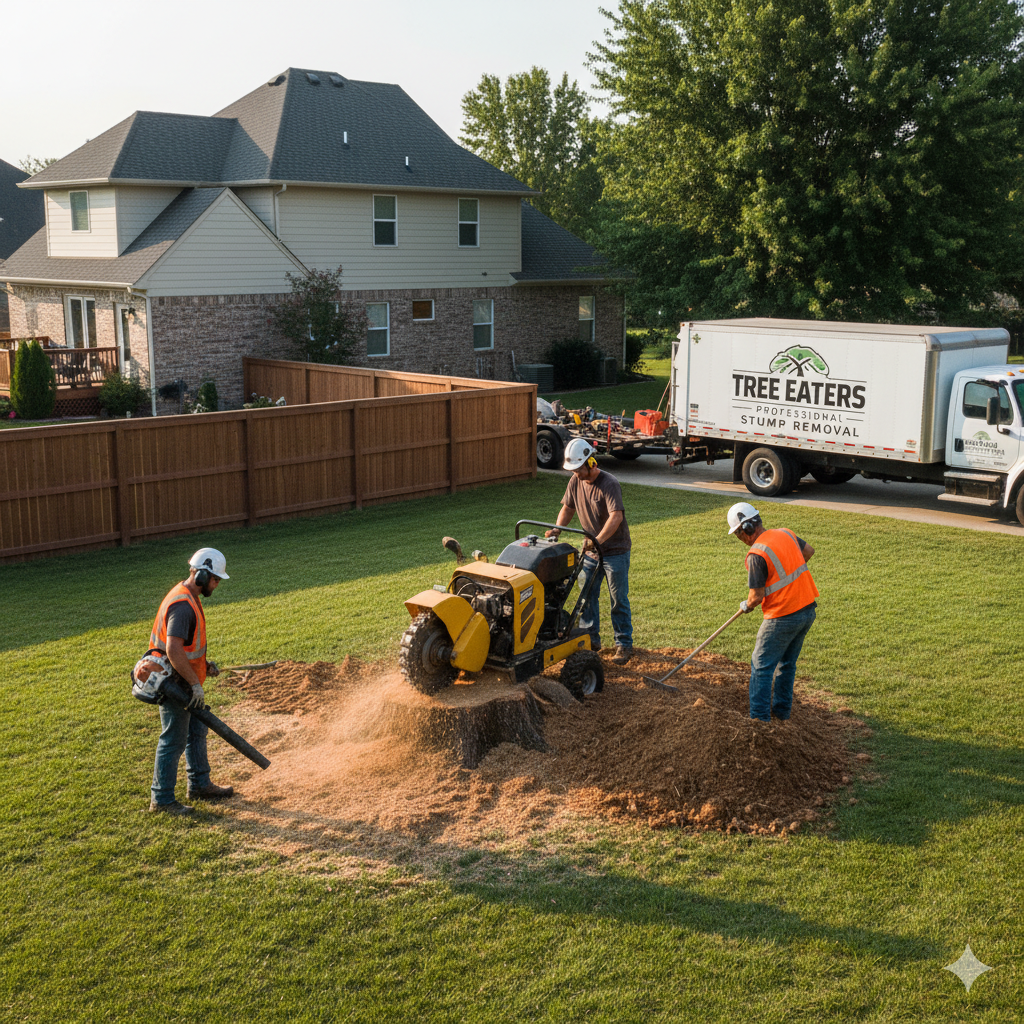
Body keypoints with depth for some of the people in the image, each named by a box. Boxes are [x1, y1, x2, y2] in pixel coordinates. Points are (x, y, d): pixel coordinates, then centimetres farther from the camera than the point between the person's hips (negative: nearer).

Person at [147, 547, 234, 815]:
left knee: (197, 732, 21)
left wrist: (204, 664, 12)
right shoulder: (182, 606, -26)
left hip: (185, 682, 10)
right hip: (175, 683, -10)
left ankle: (199, 785, 34)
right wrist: (195, 683, -27)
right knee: (173, 740, -1)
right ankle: (161, 799, 10)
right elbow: (173, 650, -34)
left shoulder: (189, 597, 8)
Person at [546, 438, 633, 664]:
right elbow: (568, 508, 10)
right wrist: (557, 529, -8)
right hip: (589, 549, 7)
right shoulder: (576, 481, -1)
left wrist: (598, 539, -45)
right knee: (587, 596, 11)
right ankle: (591, 639, 23)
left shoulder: (609, 484, -22)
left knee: (618, 600, 0)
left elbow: (616, 517, -33)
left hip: (615, 550, -7)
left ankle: (624, 644, 9)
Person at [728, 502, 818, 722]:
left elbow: (757, 597, -18)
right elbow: (808, 551, 23)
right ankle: (782, 712, 31)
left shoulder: (756, 554, -20)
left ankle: (760, 719, 3)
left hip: (783, 618, -8)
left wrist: (746, 605, 3)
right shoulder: (786, 534, 3)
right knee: (787, 663, 21)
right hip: (808, 609, 8)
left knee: (762, 666, 3)